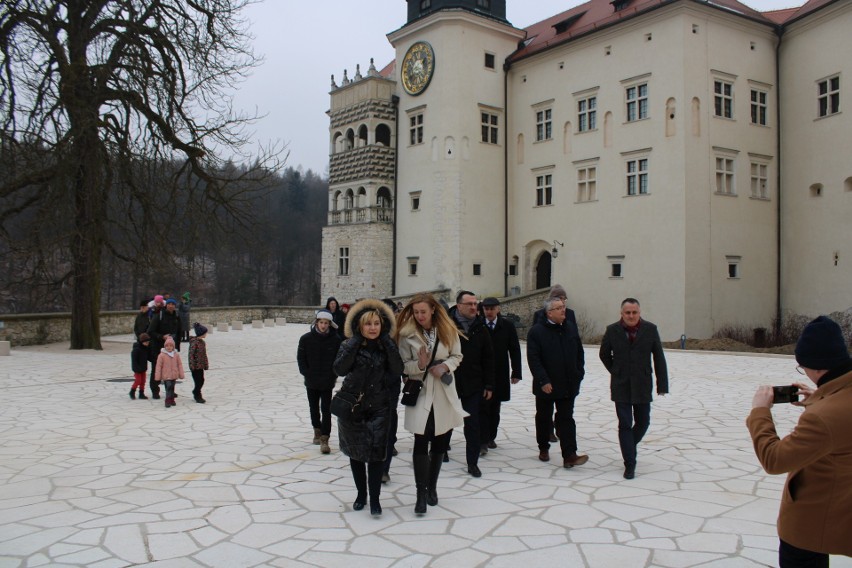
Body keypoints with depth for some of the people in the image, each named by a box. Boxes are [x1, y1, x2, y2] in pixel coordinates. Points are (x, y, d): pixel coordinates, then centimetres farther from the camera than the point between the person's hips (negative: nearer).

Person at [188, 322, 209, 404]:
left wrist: (206, 364, 17)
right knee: (198, 381, -2)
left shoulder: (202, 342, 9)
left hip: (201, 366, 8)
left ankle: (196, 394, 26)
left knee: (201, 381, 11)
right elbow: (191, 354, -17)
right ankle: (197, 396, 11)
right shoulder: (194, 342, -16)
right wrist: (192, 365, -18)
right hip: (196, 366, -8)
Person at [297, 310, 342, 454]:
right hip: (311, 381, 2)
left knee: (326, 410, -6)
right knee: (314, 408, 18)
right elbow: (301, 358, 0)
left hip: (327, 382, -2)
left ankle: (324, 439, -6)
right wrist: (306, 374, -7)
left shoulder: (335, 339, -9)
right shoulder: (306, 339, -7)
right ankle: (317, 430, 39)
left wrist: (334, 375, -6)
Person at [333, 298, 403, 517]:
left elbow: (397, 372, -14)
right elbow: (340, 369, -19)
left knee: (376, 453, -8)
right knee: (356, 452, 12)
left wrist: (388, 342, -16)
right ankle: (361, 494, 29)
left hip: (378, 408, 0)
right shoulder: (349, 346, -3)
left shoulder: (388, 347, 1)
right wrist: (355, 342, -19)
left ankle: (374, 499, 4)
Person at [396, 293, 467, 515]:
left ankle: (432, 487, 26)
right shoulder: (407, 334, -5)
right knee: (421, 442, -9)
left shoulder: (448, 330, -2)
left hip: (444, 392, 3)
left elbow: (457, 356, 6)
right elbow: (403, 365, -3)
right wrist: (420, 364, -23)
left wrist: (445, 366, -14)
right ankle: (421, 494, -3)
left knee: (440, 442, 10)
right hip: (419, 391, -2)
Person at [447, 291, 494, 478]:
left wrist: (489, 385, 3)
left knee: (472, 424, 2)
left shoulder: (480, 328, 2)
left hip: (473, 384, 2)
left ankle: (472, 462, 12)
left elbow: (488, 359, 5)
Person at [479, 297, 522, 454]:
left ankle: (491, 437, 24)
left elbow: (515, 350, 3)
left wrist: (516, 372, -1)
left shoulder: (507, 326, 0)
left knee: (495, 409, 11)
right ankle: (483, 441, -1)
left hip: (500, 375, 2)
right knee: (483, 408, -5)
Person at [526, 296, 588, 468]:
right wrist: (543, 381, -19)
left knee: (566, 419, 1)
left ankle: (569, 455, -1)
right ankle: (543, 449, 31)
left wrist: (579, 374, 6)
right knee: (544, 418, 13)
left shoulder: (571, 328, 6)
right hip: (546, 386, -3)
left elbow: (579, 353, 13)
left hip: (568, 385, 3)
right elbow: (533, 359, -15)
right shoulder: (536, 331, -11)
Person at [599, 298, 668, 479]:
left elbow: (659, 358, 0)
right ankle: (630, 464, 4)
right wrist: (616, 372, 7)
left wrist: (662, 384, -2)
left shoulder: (650, 329, -3)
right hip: (621, 387, -1)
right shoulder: (612, 330, -4)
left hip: (643, 386, 1)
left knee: (643, 422, 12)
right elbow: (604, 355, 10)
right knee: (625, 424, -2)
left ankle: (629, 446, 39)